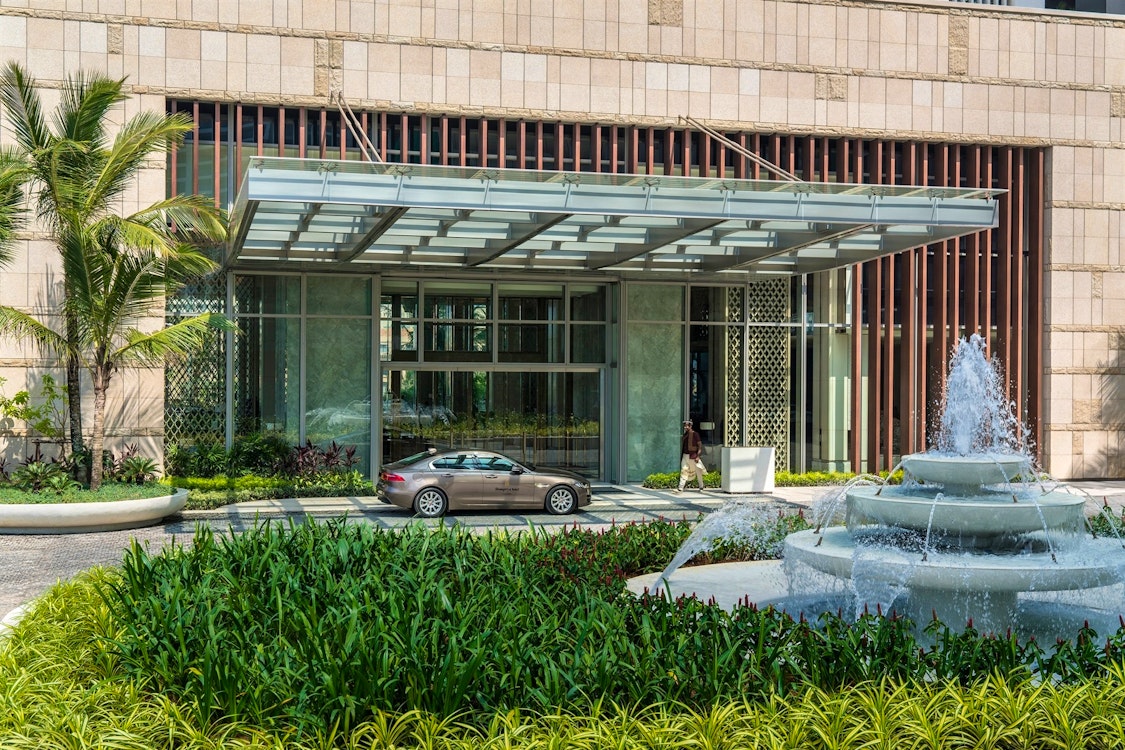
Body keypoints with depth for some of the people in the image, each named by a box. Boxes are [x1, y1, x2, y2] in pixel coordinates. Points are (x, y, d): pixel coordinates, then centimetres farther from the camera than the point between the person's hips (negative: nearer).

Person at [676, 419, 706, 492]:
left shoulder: (695, 434, -10)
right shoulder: (685, 434, 10)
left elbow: (700, 445, -12)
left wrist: (697, 456, -17)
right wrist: (682, 455, 17)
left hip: (693, 456, -6)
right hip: (685, 456, 6)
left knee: (698, 471, 7)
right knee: (684, 471, -2)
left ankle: (701, 487, 23)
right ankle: (680, 488, -8)